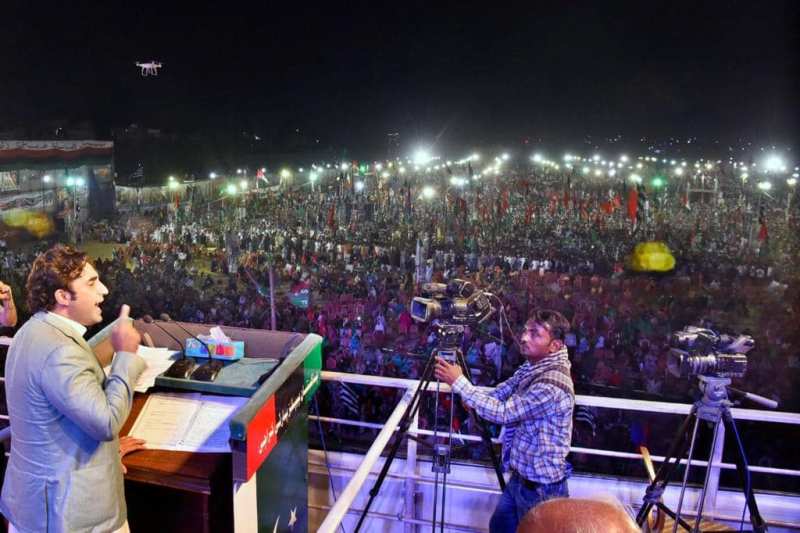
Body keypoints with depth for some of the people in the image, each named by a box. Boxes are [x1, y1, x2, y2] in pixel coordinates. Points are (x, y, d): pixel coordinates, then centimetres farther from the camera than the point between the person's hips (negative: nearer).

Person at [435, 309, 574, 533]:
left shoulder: (554, 383, -30)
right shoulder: (531, 367, -1)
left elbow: (503, 412, -30)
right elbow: (502, 393, 9)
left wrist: (459, 382, -26)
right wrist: (473, 399, -10)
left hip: (541, 487, -8)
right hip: (519, 477, 9)